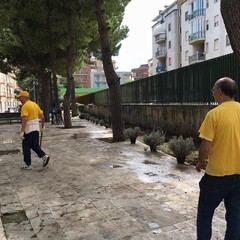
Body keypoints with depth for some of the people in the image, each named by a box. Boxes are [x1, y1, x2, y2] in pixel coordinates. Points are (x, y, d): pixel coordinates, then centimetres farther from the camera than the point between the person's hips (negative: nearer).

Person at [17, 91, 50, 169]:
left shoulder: (25, 106, -14)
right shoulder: (35, 104, 11)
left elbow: (24, 119, -24)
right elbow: (42, 117, 13)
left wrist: (22, 131, -25)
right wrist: (42, 126, 23)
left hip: (28, 129, -8)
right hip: (36, 128, 8)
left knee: (26, 147, 4)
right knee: (35, 145, 17)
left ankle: (27, 164, 10)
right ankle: (44, 156, 0)